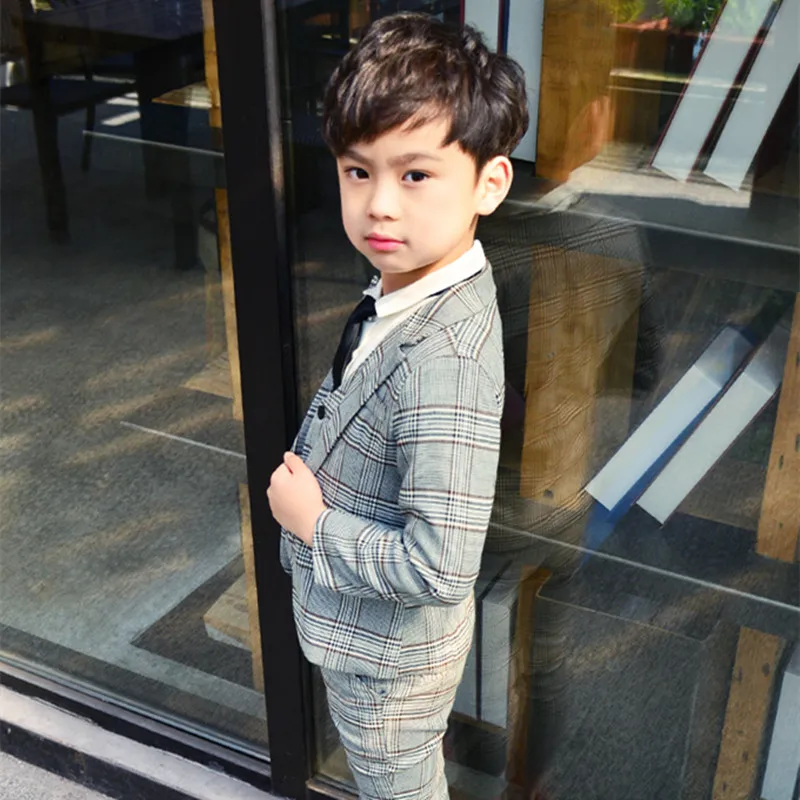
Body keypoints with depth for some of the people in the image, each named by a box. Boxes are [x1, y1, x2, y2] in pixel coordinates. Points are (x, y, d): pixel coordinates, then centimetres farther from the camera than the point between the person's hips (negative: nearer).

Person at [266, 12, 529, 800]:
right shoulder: (404, 293, -9)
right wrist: (307, 477, -3)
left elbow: (440, 567, -36)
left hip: (389, 653, -8)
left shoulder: (443, 361, -37)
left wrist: (314, 524, -24)